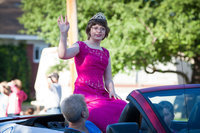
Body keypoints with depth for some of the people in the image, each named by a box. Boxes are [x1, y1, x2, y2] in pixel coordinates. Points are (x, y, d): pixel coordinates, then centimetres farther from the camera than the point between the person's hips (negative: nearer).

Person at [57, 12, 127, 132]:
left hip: (101, 94, 6)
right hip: (84, 93, -6)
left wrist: (112, 91, 3)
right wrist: (63, 33, -25)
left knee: (124, 108, -22)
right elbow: (63, 55, -14)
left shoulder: (106, 53, 24)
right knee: (104, 114, -34)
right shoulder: (80, 46, 7)